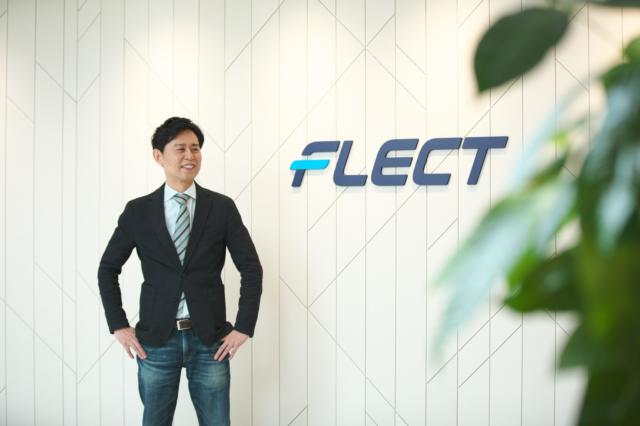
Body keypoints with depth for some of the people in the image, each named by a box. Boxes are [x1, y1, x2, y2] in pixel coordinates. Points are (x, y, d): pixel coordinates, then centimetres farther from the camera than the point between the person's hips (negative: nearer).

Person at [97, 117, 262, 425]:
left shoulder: (222, 207, -1)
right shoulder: (138, 210, 1)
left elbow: (251, 269, 1)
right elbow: (108, 268, 9)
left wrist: (243, 328, -5)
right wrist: (118, 326, 1)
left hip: (210, 340, 0)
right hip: (156, 340, 0)